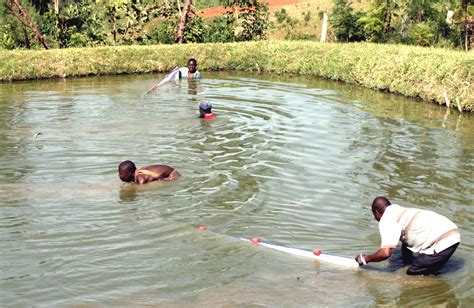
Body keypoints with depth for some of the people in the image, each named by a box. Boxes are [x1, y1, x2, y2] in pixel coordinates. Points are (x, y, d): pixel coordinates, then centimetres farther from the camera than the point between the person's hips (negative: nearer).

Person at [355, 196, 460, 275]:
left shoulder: (387, 220, -4)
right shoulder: (402, 212, 25)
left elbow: (385, 253, -12)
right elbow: (407, 240, 35)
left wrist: (365, 258, 4)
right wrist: (407, 262, 42)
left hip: (441, 243, -9)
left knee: (412, 275, 2)